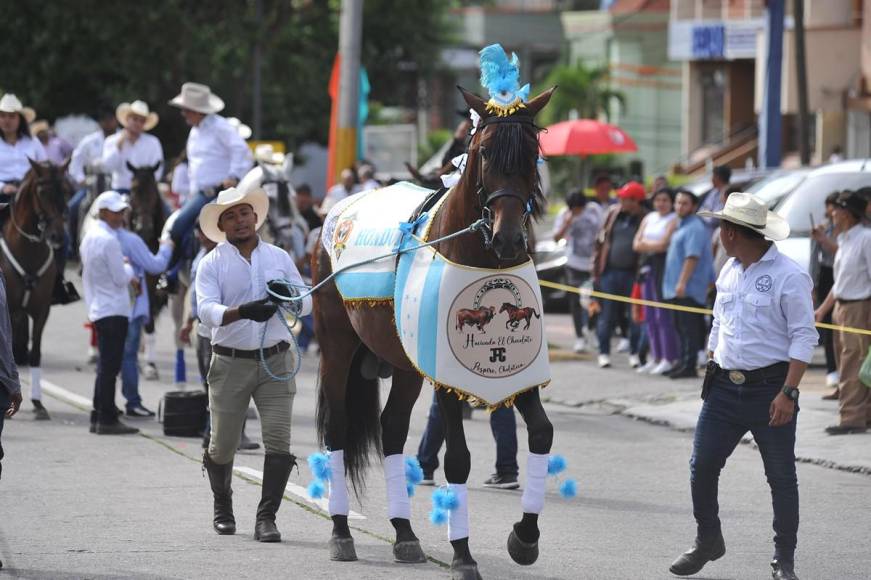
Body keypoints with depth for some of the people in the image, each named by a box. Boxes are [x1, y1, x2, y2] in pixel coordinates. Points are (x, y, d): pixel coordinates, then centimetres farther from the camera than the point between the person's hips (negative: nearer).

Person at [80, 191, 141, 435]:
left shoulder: (90, 237, 14)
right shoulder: (109, 240, -17)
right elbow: (120, 278, -15)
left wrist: (127, 277, 12)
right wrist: (129, 269, 5)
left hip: (98, 309, 10)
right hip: (113, 310, -10)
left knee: (106, 366, 15)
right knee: (110, 366, -7)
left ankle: (98, 417, 17)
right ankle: (107, 420, -7)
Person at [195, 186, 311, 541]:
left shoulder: (279, 258, 9)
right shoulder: (212, 264, 0)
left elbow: (307, 303, 9)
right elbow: (206, 310, -14)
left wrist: (290, 296, -15)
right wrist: (243, 312, -32)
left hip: (275, 362, 1)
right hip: (230, 362, -1)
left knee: (279, 441, -11)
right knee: (222, 445, 8)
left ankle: (266, 518, -6)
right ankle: (222, 508, 32)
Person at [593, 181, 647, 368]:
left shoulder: (645, 219, -6)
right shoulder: (613, 214, 6)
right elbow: (601, 240, 10)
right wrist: (597, 268, 6)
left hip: (633, 274, -3)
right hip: (610, 271, 3)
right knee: (608, 314, 7)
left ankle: (635, 353, 14)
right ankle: (604, 352, 14)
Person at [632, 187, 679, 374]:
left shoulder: (673, 220, -6)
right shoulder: (648, 218, 16)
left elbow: (663, 244, -14)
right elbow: (636, 244, 10)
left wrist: (645, 244, 0)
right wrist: (653, 245, -7)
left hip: (664, 265, -8)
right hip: (647, 266, 8)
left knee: (663, 314, -9)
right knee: (649, 315, 10)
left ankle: (669, 359, -7)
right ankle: (656, 357, 17)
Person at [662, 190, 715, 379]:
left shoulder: (694, 228, -13)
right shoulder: (682, 226, 20)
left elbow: (692, 257, -21)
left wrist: (682, 282, -25)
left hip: (689, 289, -10)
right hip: (678, 288, 10)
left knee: (689, 328, -9)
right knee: (681, 327, 13)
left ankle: (688, 365, -10)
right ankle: (683, 363, 18)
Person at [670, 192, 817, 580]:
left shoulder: (788, 276, -11)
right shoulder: (729, 272, 11)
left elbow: (804, 337, -13)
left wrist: (788, 392, -19)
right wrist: (711, 373, 19)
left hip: (770, 389, -7)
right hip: (725, 386, 7)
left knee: (781, 477, 1)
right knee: (701, 467, 5)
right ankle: (707, 542, 22)